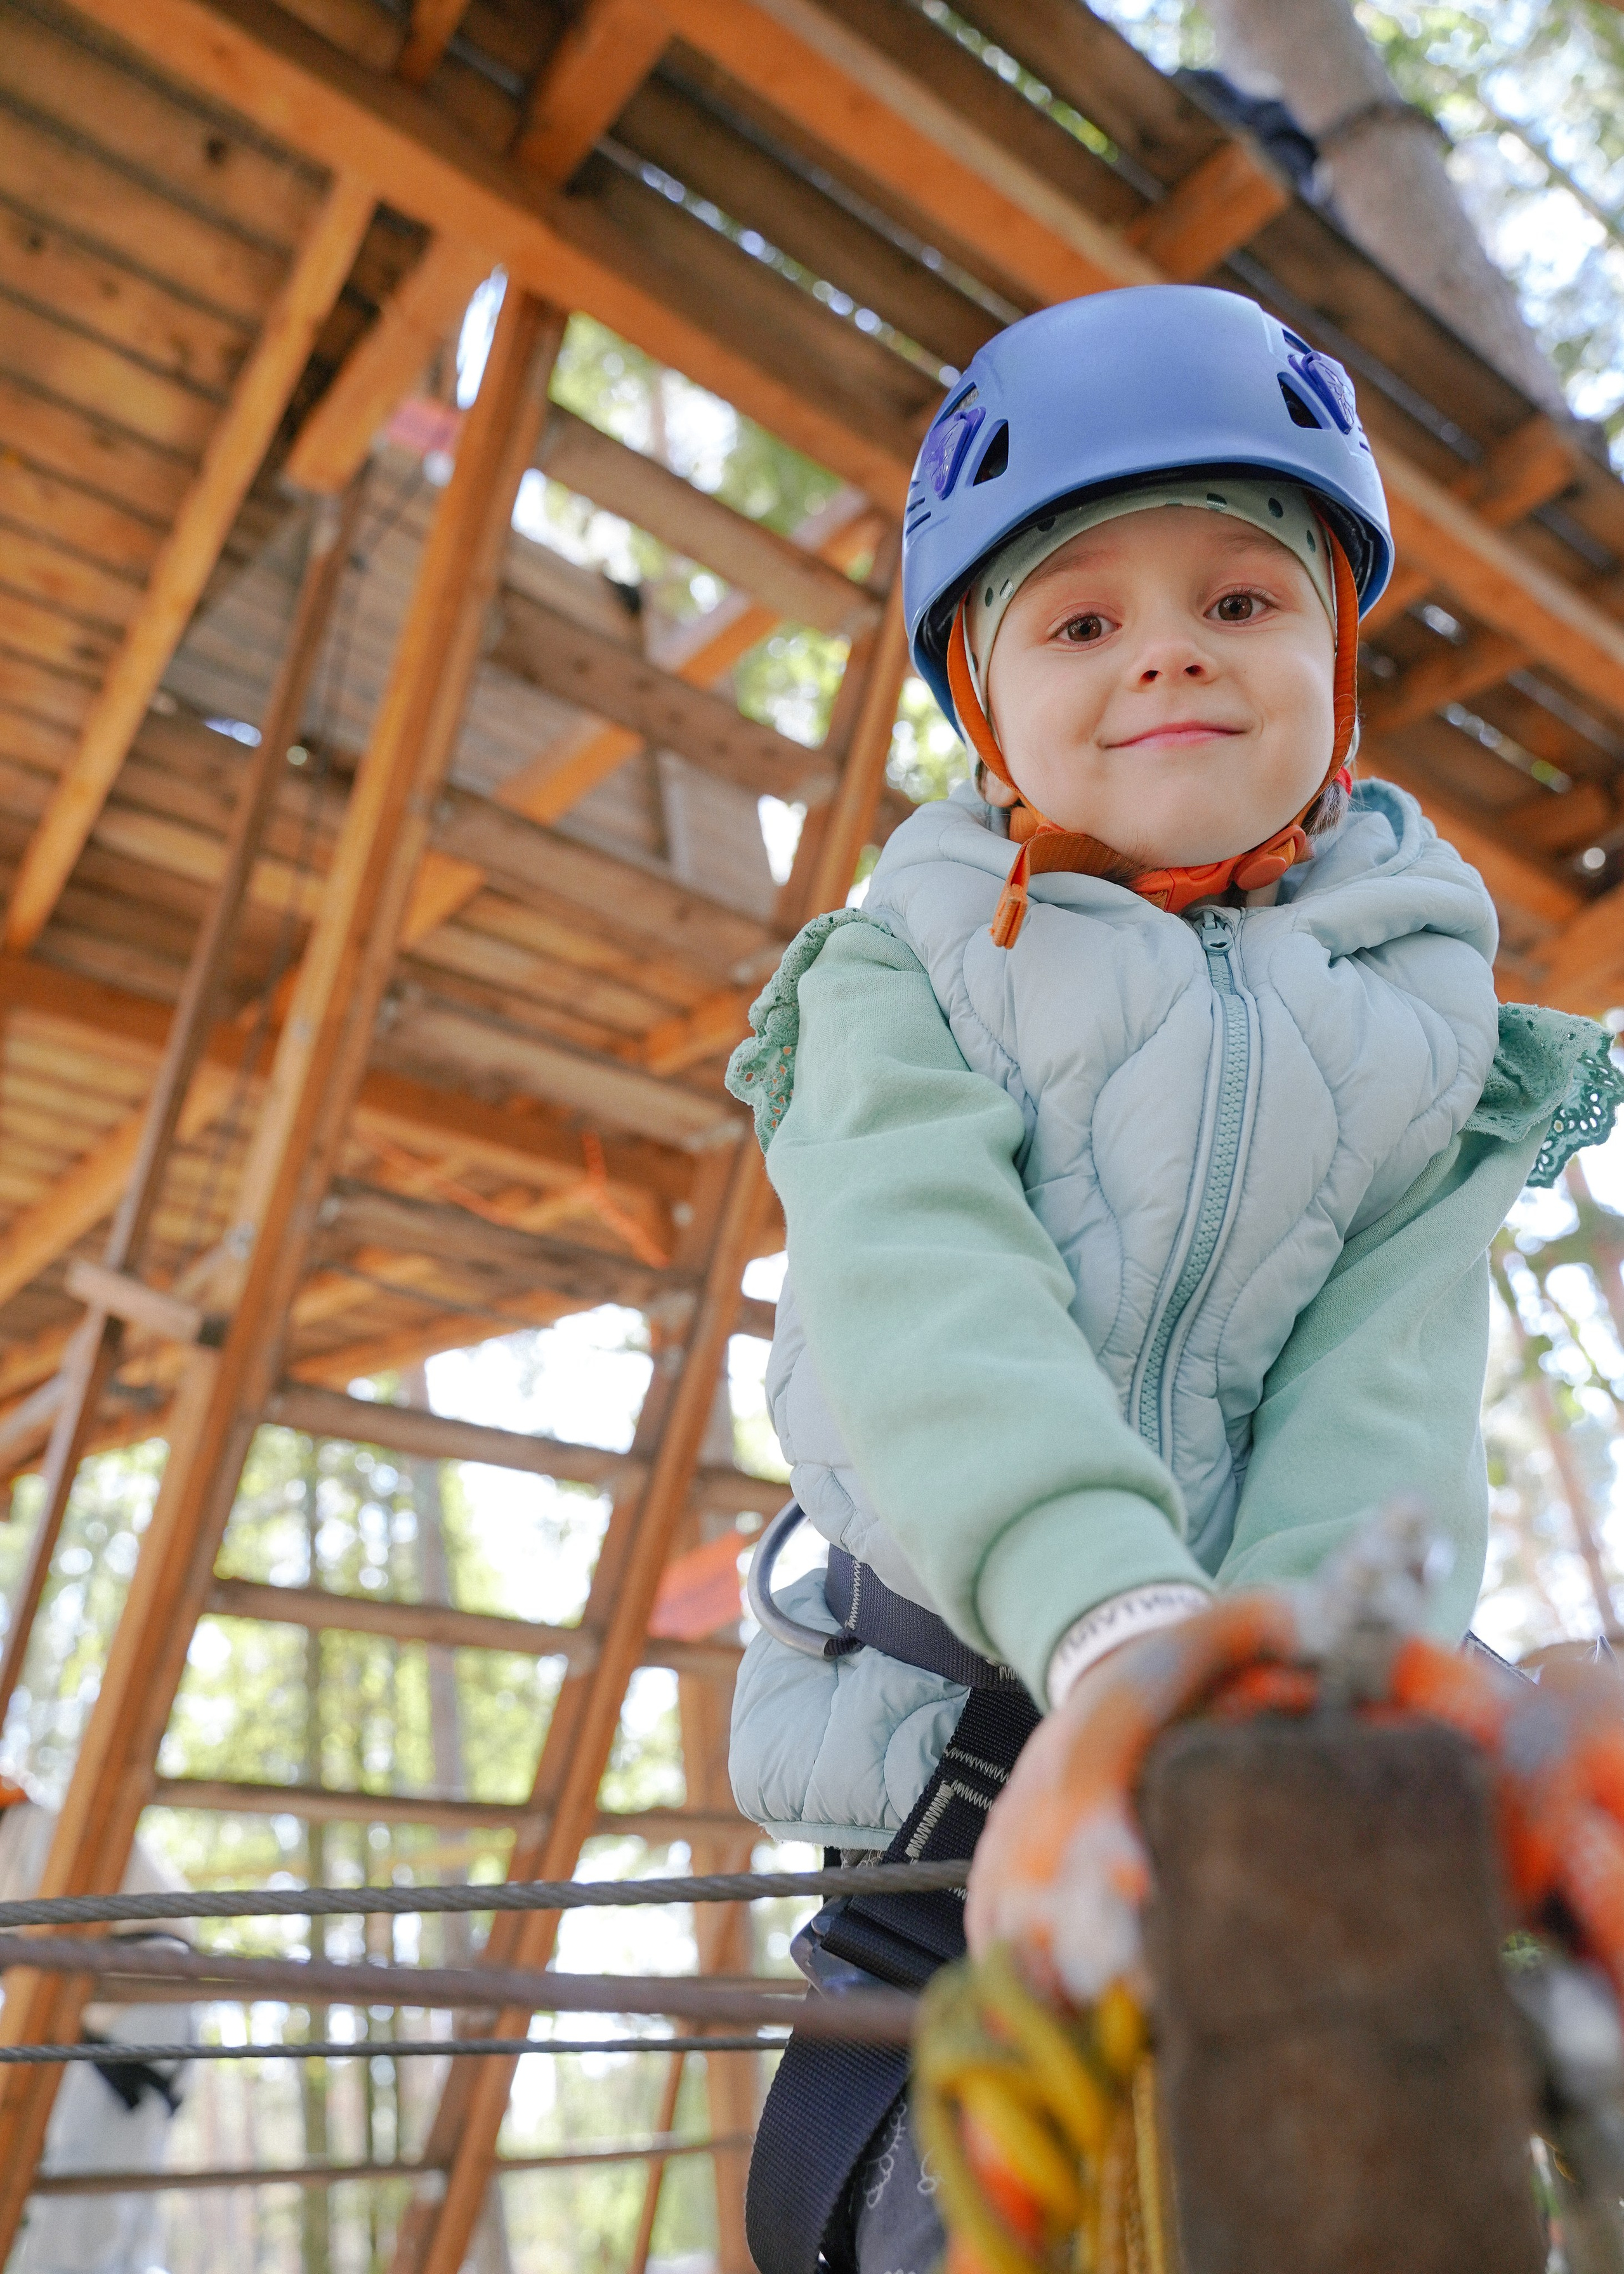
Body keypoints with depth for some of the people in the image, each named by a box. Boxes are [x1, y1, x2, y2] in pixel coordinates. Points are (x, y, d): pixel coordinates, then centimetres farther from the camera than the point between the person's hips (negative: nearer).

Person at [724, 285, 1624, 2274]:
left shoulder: (1424, 1038, 4)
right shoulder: (905, 980, -1)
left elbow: (1377, 1419, -11)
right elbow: (919, 1283, -22)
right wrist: (1120, 1627, -40)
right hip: (970, 1731, -1)